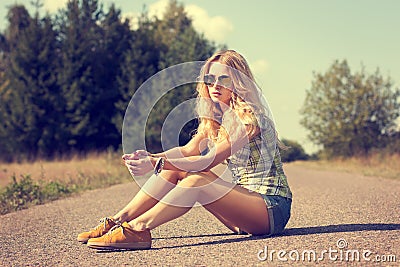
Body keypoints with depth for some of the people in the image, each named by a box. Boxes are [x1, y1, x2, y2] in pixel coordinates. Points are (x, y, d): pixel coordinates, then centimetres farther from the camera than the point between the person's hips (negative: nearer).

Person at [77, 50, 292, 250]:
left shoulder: (250, 118, -17)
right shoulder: (213, 118, 11)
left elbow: (209, 161, -26)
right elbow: (188, 150, -3)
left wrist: (157, 164, -32)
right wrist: (151, 158, -21)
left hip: (273, 208, -8)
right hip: (242, 198, 8)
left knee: (197, 180, -31)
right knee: (175, 168, -7)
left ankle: (138, 229, -35)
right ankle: (118, 221, -12)